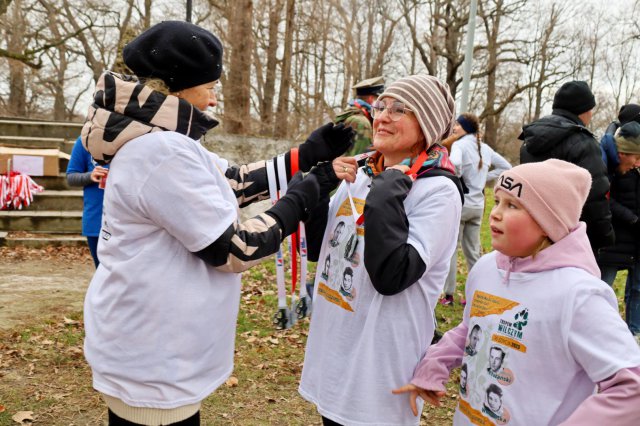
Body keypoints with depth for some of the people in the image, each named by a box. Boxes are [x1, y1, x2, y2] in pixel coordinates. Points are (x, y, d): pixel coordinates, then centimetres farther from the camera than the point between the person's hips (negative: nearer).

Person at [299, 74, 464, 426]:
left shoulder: (438, 190, -15)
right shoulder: (360, 175, 4)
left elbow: (391, 276, -26)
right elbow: (318, 250, 8)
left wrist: (389, 192, -23)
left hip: (381, 358, -6)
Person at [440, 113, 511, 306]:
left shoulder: (459, 145, -10)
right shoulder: (485, 148, 9)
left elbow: (454, 163, -31)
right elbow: (506, 167, 17)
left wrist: (457, 179, -13)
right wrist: (484, 178, 12)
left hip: (459, 202, -6)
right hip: (478, 205, 6)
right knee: (473, 251, 13)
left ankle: (448, 295, 4)